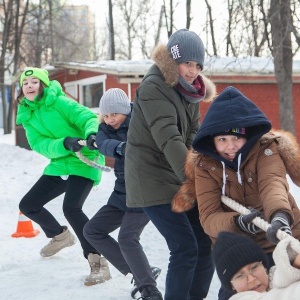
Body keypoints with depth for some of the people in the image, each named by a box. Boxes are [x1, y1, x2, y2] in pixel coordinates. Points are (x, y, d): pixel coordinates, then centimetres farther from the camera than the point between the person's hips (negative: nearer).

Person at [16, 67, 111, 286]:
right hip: (59, 166, 8)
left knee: (71, 208, -27)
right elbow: (40, 145, -8)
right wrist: (64, 143, -28)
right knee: (28, 205, 10)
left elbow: (87, 117, -18)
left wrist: (92, 133, -41)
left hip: (84, 162, -7)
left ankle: (97, 262, -20)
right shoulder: (27, 116, 7)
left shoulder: (58, 101, -9)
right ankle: (60, 236, 36)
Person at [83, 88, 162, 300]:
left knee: (127, 238, -23)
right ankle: (140, 273, 11)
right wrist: (120, 147, -43)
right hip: (122, 192, 8)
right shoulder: (106, 129, 2)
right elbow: (103, 145, -20)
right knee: (92, 231, 10)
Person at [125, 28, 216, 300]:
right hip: (153, 180, -8)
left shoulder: (190, 90, 9)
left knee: (206, 243, 5)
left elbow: (192, 136, 8)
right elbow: (169, 140, -29)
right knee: (186, 249, -14)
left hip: (182, 179, 8)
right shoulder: (153, 88, -17)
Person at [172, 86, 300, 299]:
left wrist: (279, 216, -56)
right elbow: (209, 217, -17)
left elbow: (272, 184, -34)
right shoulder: (204, 164, -9)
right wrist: (237, 222, -40)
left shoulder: (265, 149, -13)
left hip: (280, 243, -2)